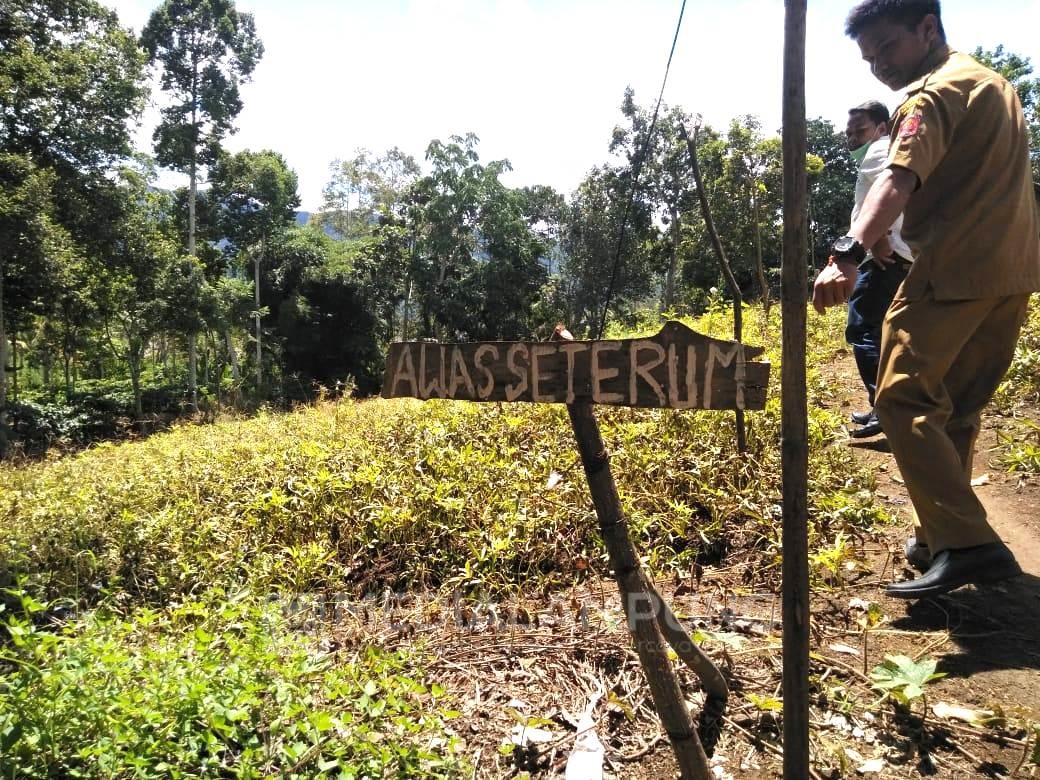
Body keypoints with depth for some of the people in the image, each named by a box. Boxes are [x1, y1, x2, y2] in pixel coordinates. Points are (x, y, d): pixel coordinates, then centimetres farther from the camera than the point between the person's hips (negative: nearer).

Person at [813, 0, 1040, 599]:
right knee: (957, 408, 14)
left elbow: (898, 182, -27)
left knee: (904, 399, -11)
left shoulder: (933, 93, -8)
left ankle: (966, 544, -17)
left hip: (956, 269, -10)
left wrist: (848, 256, -39)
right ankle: (944, 535, 22)